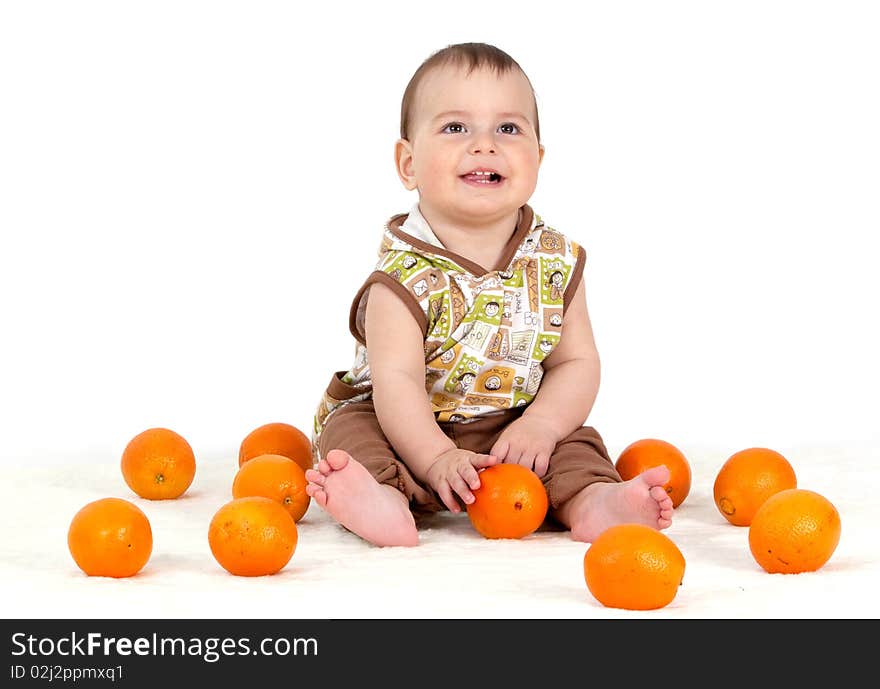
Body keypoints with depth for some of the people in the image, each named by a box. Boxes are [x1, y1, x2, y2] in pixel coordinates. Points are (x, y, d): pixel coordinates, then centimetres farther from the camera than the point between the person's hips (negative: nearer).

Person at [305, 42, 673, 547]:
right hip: (411, 430, -3)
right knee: (353, 429, -28)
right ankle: (383, 498, -52)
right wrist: (437, 459, -39)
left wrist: (540, 424, -22)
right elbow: (396, 381, -25)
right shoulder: (406, 274, -18)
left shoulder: (557, 262, -5)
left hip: (512, 433, 4)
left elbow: (577, 363, -3)